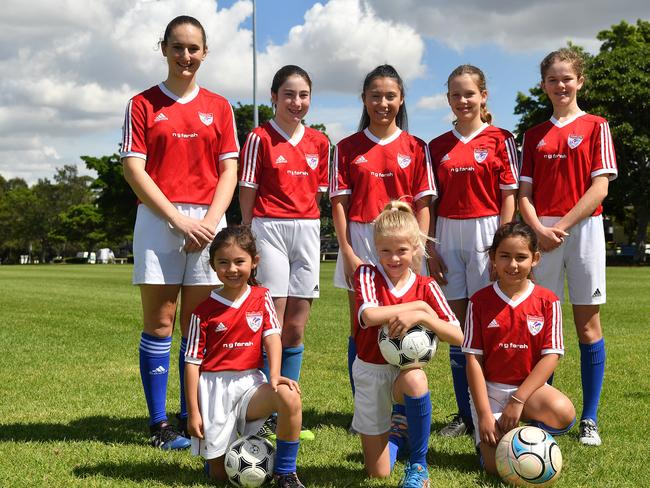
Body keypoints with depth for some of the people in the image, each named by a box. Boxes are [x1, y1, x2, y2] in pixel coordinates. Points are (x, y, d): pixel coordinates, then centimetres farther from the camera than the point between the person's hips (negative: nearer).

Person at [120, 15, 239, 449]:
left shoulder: (218, 107, 12)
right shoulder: (143, 104, 6)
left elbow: (229, 171, 8)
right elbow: (134, 170, -3)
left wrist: (210, 221, -8)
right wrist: (180, 219, -11)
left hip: (207, 222, 2)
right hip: (159, 219, -2)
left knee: (197, 326, 4)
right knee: (159, 324, -1)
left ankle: (192, 417, 13)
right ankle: (159, 423, 5)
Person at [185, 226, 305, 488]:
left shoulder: (261, 298, 4)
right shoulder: (204, 310, -3)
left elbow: (272, 336, -7)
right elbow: (192, 361, -3)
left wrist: (275, 375, -25)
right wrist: (193, 412, -6)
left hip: (250, 382, 2)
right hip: (214, 388, -1)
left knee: (290, 398, -31)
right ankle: (220, 453, 38)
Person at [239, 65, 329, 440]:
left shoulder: (319, 142, 11)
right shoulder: (260, 138, -1)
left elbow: (318, 194, 14)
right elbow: (247, 193, -2)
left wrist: (313, 233, 7)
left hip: (308, 230, 4)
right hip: (269, 228, -4)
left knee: (296, 328, 6)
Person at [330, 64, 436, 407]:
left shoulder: (415, 148, 7)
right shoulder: (347, 148, 7)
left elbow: (422, 204, 3)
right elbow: (339, 203, 2)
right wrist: (348, 253, -7)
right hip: (360, 240, 0)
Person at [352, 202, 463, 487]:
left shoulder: (426, 287, -5)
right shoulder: (367, 274, -10)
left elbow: (457, 336, -16)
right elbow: (369, 316, -31)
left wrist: (421, 316, -31)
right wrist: (419, 305, -22)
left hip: (406, 369, 0)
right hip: (370, 371, 0)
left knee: (415, 381, -41)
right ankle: (398, 427, 37)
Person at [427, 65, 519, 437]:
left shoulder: (500, 139, 1)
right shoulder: (438, 147, 11)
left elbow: (509, 197, -3)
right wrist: (431, 248, 3)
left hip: (486, 231, -3)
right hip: (448, 235, 4)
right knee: (457, 323, 5)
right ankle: (465, 415, 12)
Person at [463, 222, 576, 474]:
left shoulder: (547, 301, -2)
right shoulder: (480, 301, -3)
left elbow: (551, 357, -7)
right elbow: (473, 359, -6)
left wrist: (518, 400, -16)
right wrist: (484, 414, -13)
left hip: (529, 386, 1)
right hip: (489, 388, -1)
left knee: (564, 413, -31)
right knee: (499, 465, -18)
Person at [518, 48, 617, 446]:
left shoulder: (596, 127, 3)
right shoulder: (534, 136, 13)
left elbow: (600, 188, -6)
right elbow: (524, 192, 9)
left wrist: (561, 226, -13)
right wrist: (538, 229, -9)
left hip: (583, 229, -3)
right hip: (541, 234, 3)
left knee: (587, 322, 0)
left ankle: (590, 419, 6)